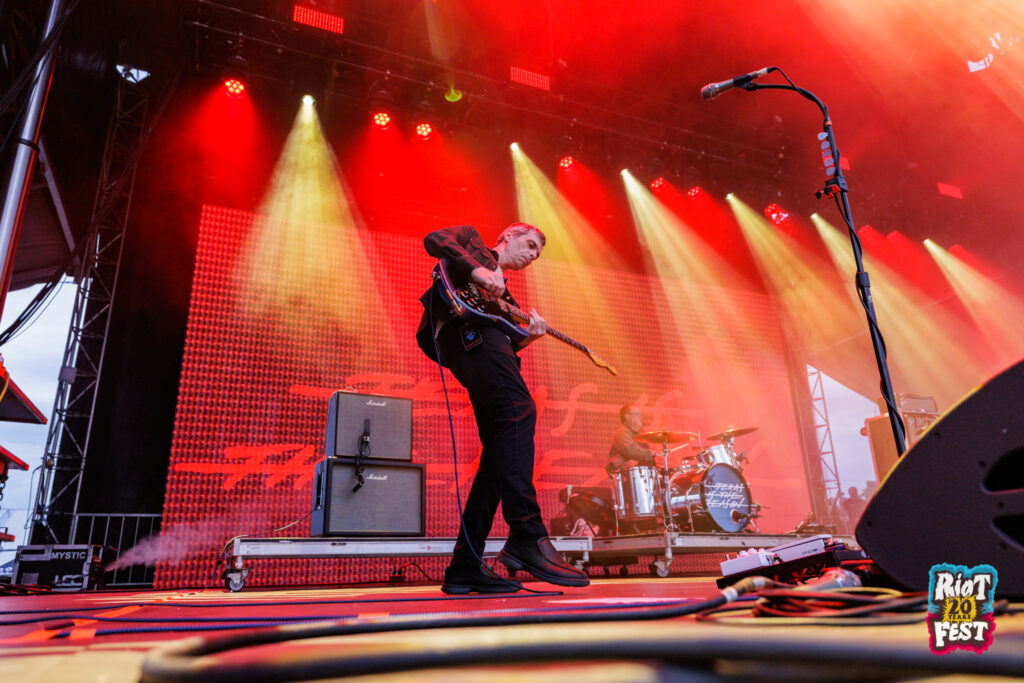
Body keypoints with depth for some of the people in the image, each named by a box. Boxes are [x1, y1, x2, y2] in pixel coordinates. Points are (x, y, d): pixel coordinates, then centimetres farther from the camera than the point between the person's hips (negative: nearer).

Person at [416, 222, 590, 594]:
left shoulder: (501, 291, 37)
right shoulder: (472, 239, 24)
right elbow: (434, 240, 1)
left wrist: (524, 337, 5)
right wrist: (477, 272, -10)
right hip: (464, 325, -8)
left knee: (500, 450, -3)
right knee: (519, 411, -26)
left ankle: (465, 567, -2)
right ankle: (526, 537, -34)